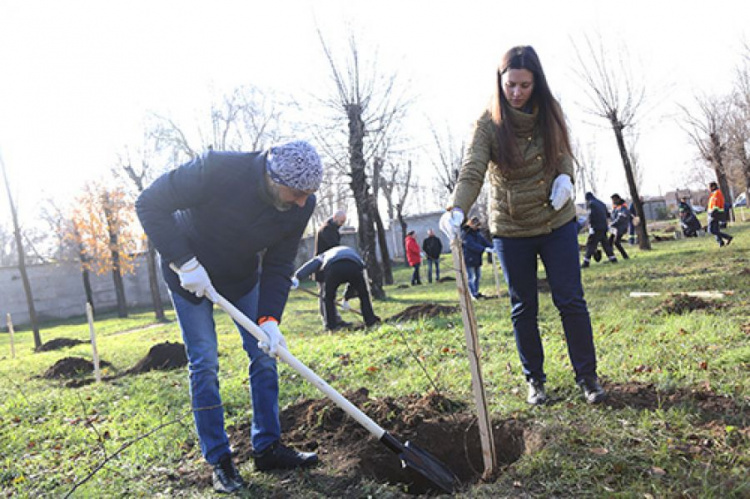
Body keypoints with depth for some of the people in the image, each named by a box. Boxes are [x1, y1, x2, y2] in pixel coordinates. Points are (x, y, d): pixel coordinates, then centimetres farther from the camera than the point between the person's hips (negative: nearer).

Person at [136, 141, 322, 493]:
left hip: (243, 275, 4)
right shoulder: (218, 170, -37)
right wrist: (184, 263, -31)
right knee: (204, 363, -4)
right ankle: (219, 461, 9)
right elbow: (149, 204, -27)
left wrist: (269, 319, -26)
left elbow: (278, 266, -14)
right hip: (189, 272, -4)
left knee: (264, 355, 2)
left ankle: (268, 448, 16)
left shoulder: (300, 206, -22)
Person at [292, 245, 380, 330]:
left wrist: (297, 277, 6)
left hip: (333, 268, -1)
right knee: (363, 295, 23)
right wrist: (347, 298, 59)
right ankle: (370, 320, 21)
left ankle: (331, 325, 18)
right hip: (354, 267, 2)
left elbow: (311, 265, 17)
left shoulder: (324, 255, 40)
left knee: (328, 298, 20)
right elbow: (355, 284, 49)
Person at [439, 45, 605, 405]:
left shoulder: (549, 112, -2)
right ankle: (535, 380, 24)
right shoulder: (489, 124, -12)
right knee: (524, 308, 9)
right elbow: (472, 172, -24)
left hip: (557, 222, 2)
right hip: (511, 230, -2)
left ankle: (588, 376, 18)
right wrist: (457, 208, -42)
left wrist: (565, 176, -10)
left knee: (571, 301, 3)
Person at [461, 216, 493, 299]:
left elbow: (484, 241, 3)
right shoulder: (465, 234, -14)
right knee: (470, 277, -6)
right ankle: (473, 294, -3)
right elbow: (472, 245, -25)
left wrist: (492, 247, -15)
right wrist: (484, 249, -32)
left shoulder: (477, 233, 12)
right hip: (468, 259, -8)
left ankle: (476, 292, 25)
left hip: (477, 259, 8)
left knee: (478, 276, 14)